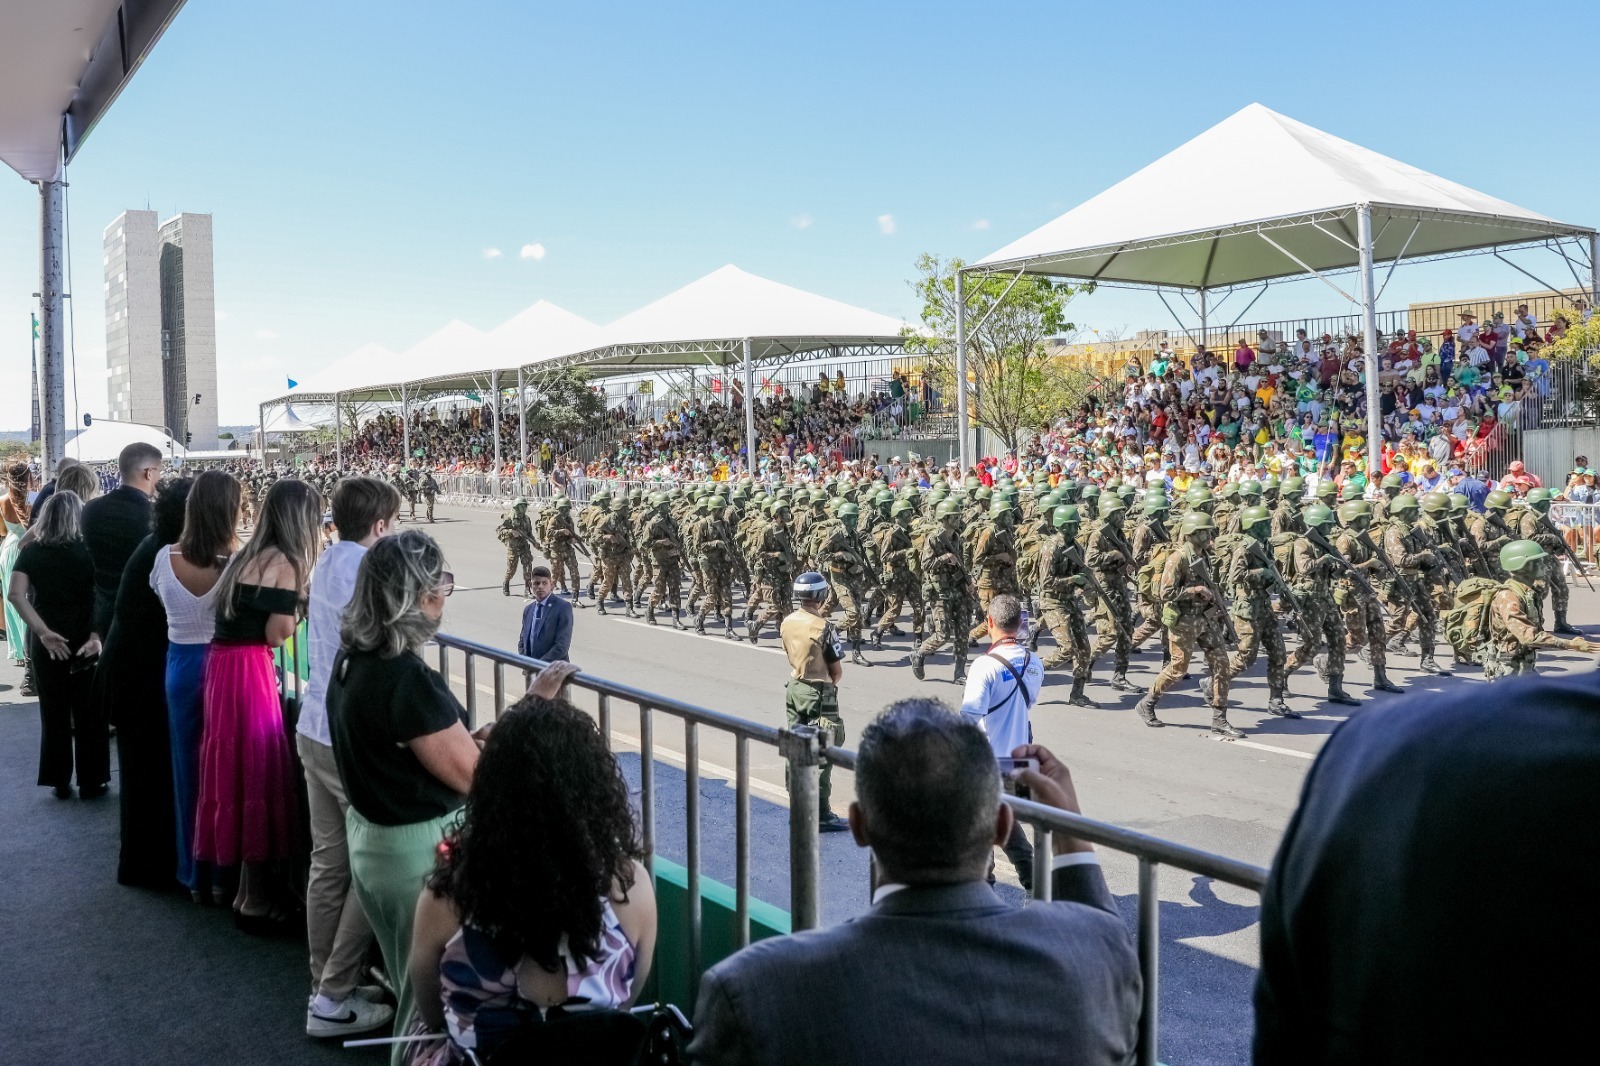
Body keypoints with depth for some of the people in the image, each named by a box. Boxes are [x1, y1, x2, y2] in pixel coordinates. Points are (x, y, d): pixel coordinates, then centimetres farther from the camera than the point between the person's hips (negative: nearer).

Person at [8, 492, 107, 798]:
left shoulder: (31, 552, -1)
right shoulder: (88, 551, -5)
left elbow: (15, 594, -14)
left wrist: (42, 631, -15)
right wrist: (96, 634, -19)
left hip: (46, 642, 2)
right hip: (85, 640, -2)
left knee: (53, 712, 13)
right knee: (88, 712, 8)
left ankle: (59, 782, 20)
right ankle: (91, 782, 14)